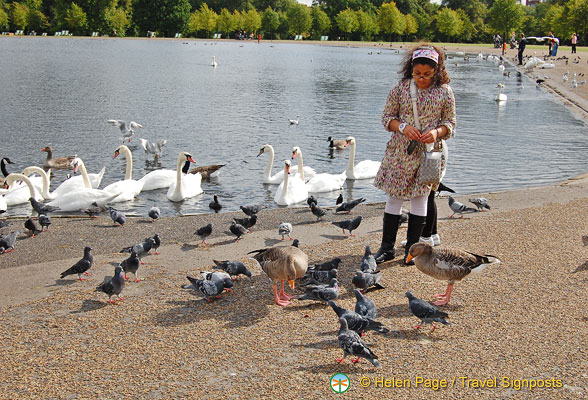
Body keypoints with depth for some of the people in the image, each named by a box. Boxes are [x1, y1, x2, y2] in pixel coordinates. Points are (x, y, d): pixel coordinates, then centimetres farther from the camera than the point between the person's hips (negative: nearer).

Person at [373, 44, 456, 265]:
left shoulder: (444, 92, -2)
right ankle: (387, 247, 13)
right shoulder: (401, 88, -2)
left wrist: (436, 132, -16)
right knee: (394, 197, 4)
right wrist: (403, 127, -16)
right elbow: (387, 117, 3)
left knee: (420, 198, 7)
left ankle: (412, 247, 18)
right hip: (399, 152, 0)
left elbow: (450, 122, 5)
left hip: (428, 153, 0)